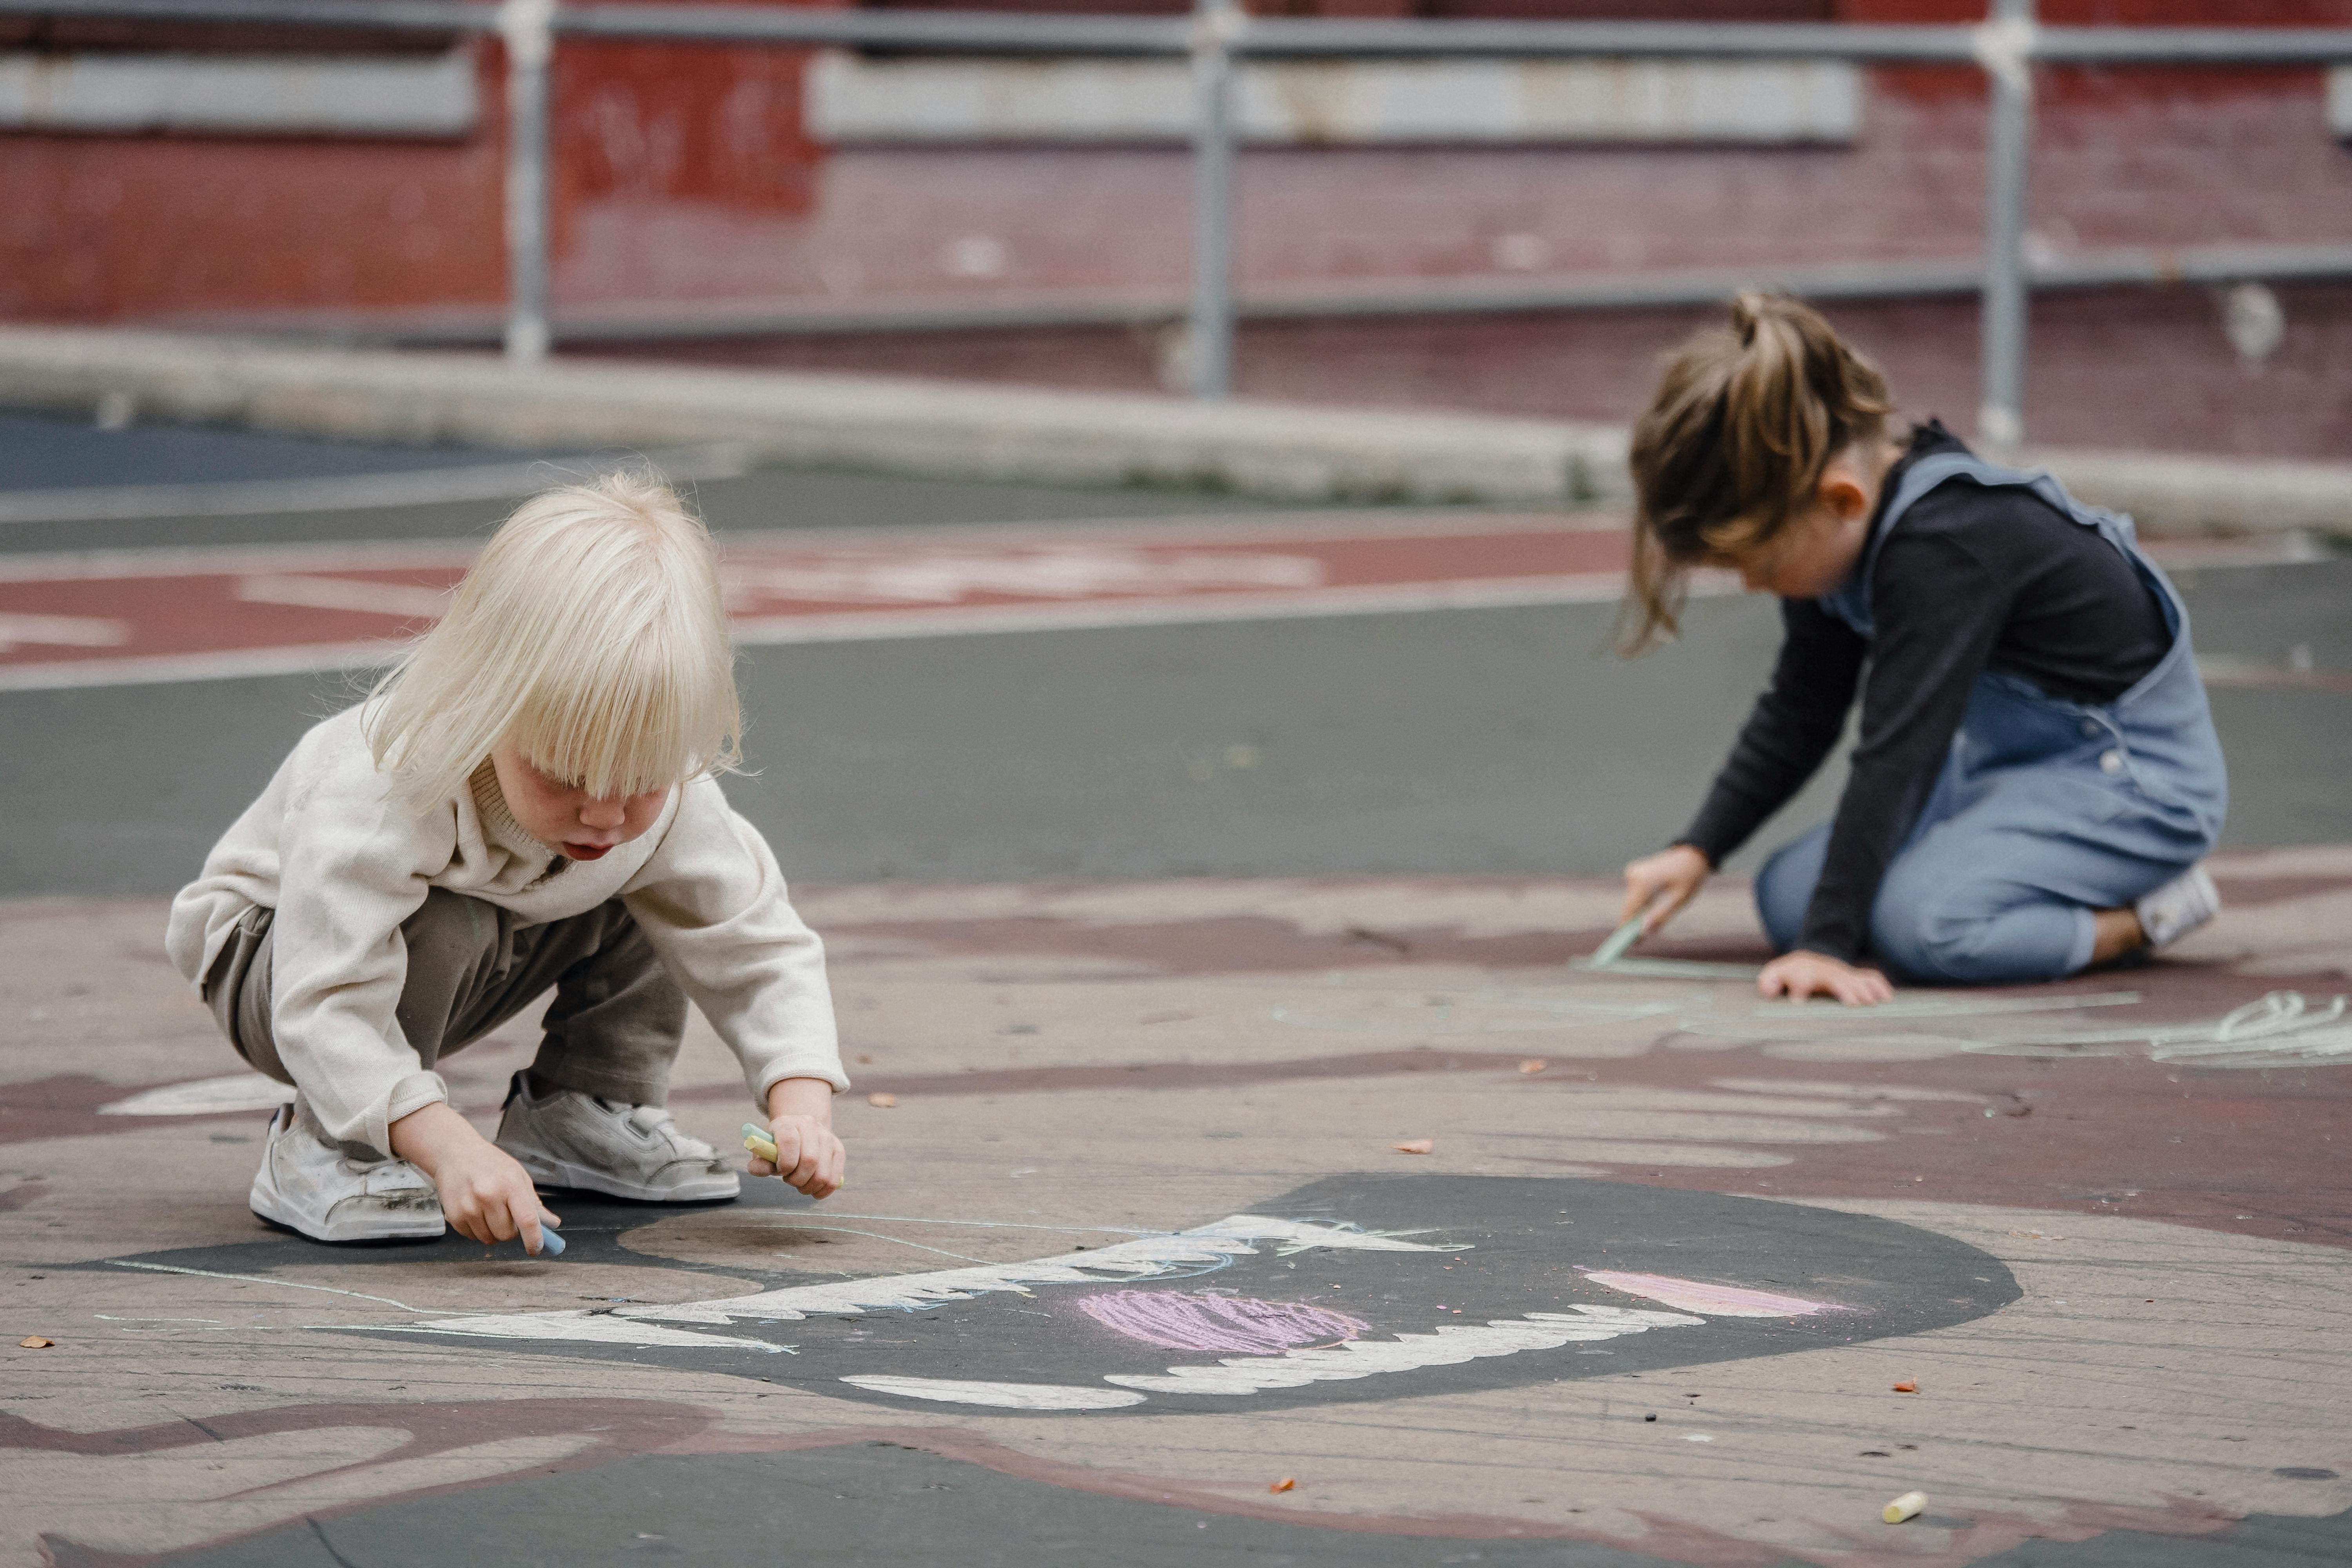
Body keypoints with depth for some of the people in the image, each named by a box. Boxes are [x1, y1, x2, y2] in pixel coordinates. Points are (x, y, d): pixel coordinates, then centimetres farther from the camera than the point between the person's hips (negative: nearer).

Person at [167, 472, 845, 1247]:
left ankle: (580, 1110, 7)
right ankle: (323, 1147, -16)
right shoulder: (382, 796, -42)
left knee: (661, 887, -7)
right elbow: (326, 1012, -45)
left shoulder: (668, 797, -24)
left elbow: (759, 948, -15)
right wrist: (449, 1146, -57)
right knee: (444, 932, -36)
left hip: (455, 979, 6)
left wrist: (802, 1107, -32)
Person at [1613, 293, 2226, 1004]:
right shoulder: (1843, 530, -4)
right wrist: (1698, 849, 4)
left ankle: (2146, 913, -10)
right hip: (2016, 757, 10)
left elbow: (1894, 757, -34)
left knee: (1922, 921, -32)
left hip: (2136, 774, -10)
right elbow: (1798, 716, 10)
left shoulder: (1944, 550, -31)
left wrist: (1827, 944, -34)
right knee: (1787, 895, -4)